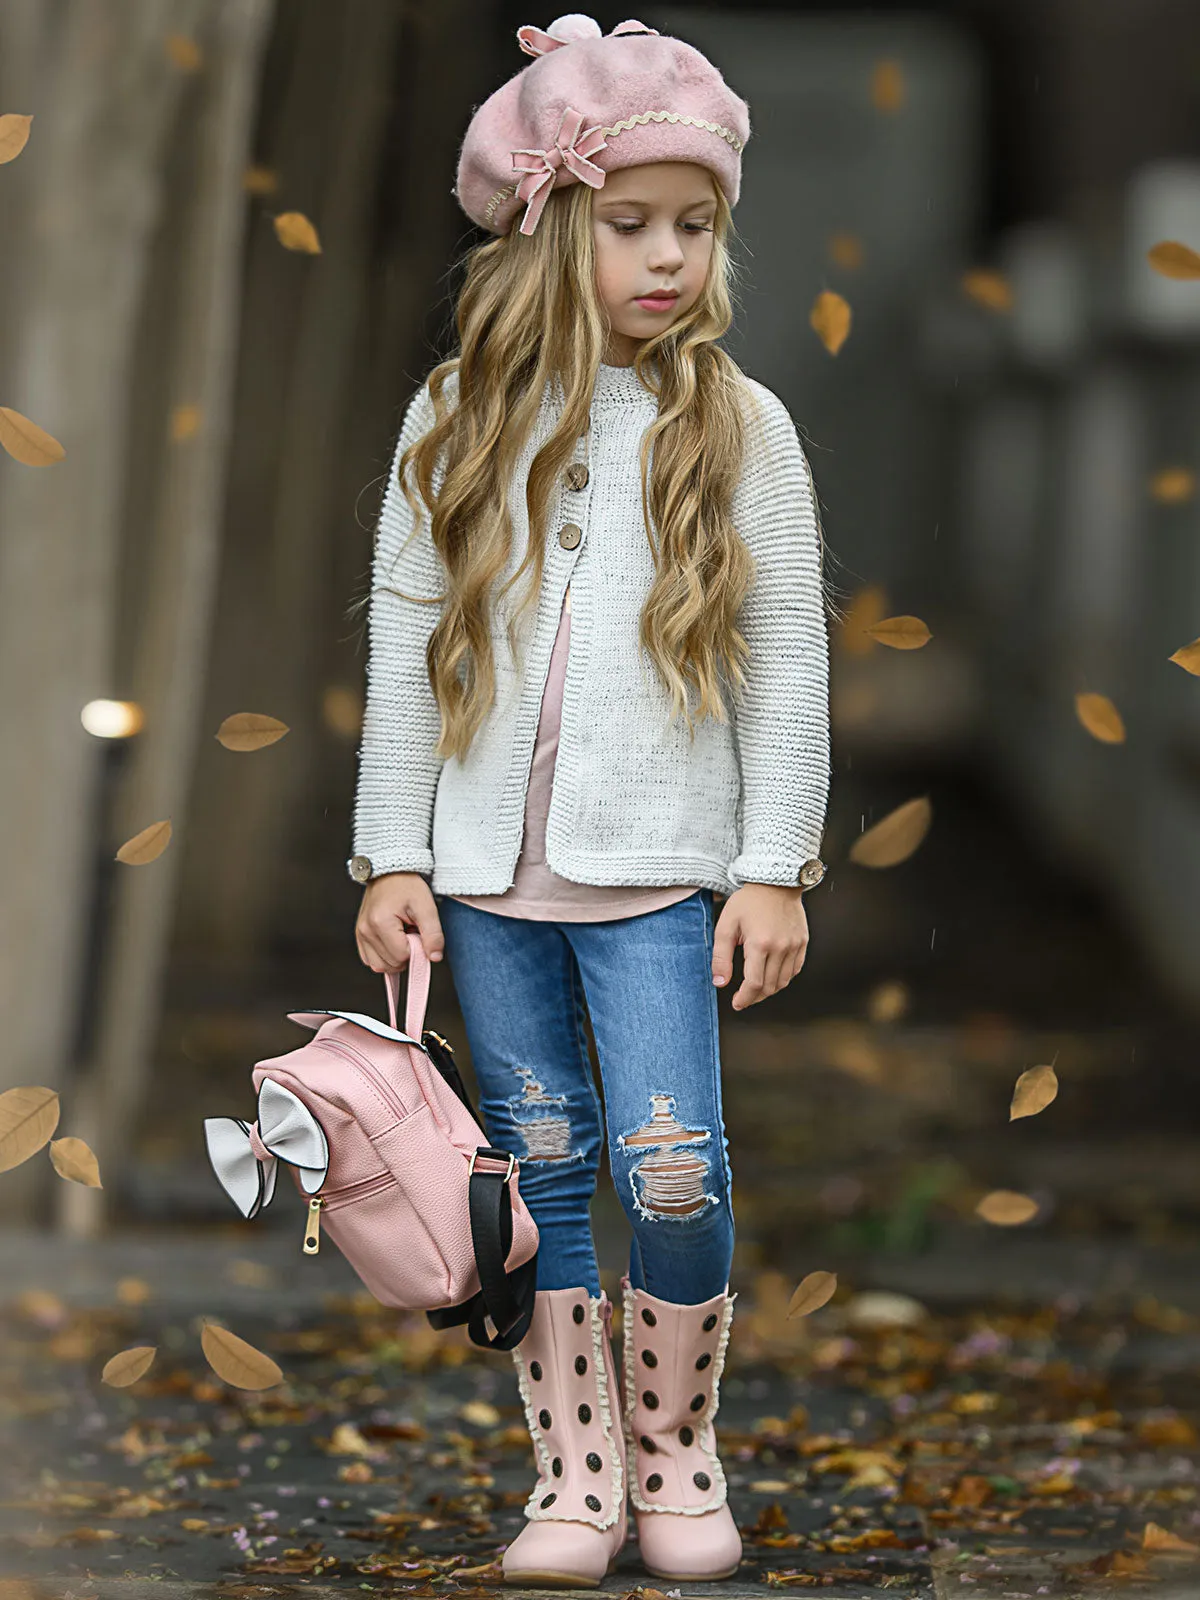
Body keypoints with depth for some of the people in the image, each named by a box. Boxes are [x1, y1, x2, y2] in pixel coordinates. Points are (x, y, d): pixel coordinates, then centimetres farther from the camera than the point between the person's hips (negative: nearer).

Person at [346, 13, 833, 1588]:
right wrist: (393, 854, 4)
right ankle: (577, 1466, 15)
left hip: (658, 870, -2)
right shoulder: (457, 423, 5)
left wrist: (776, 868, -3)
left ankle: (675, 1441, 9)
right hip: (489, 867, 2)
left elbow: (790, 667, 2)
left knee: (672, 1168, -11)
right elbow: (405, 648, 8)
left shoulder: (739, 427, 2)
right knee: (543, 1175, 6)